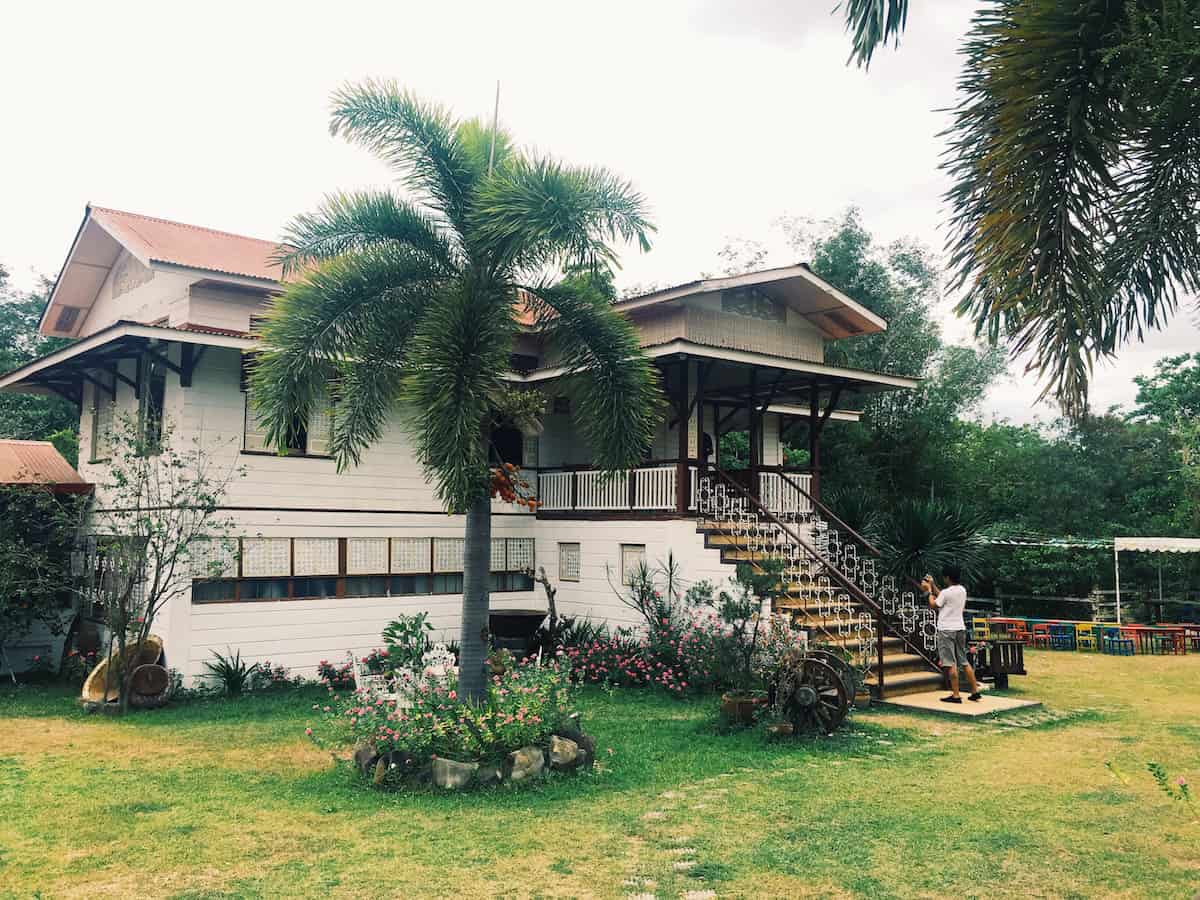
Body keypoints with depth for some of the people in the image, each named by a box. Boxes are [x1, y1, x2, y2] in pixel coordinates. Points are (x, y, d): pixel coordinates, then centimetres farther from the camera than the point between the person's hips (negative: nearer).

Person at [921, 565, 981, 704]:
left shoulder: (946, 592, -15)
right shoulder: (962, 590, 9)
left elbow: (933, 605, -3)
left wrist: (929, 591, 9)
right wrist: (932, 585, 24)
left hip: (946, 630, -8)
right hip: (960, 628, 8)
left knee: (951, 663, -5)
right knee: (964, 661, 14)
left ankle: (955, 695, -6)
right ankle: (975, 691, 15)